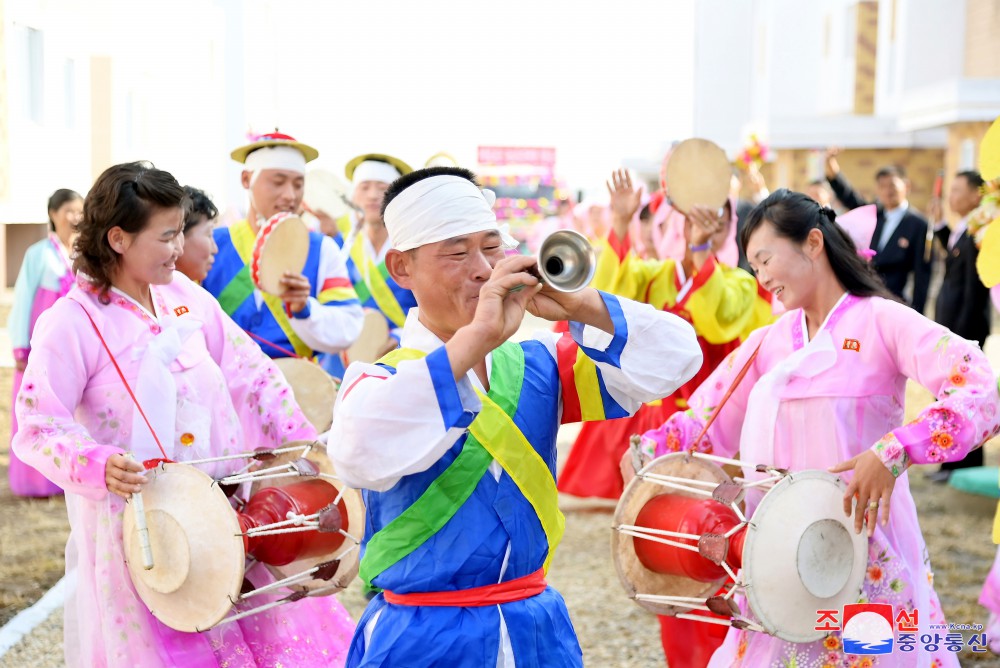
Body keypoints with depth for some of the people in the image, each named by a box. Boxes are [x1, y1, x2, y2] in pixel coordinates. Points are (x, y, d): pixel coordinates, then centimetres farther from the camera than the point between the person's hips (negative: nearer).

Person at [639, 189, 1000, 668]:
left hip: (865, 545, -5)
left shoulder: (881, 320, -6)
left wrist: (894, 452, -32)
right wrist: (647, 451, -7)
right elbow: (707, 422, 11)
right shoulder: (768, 342, 10)